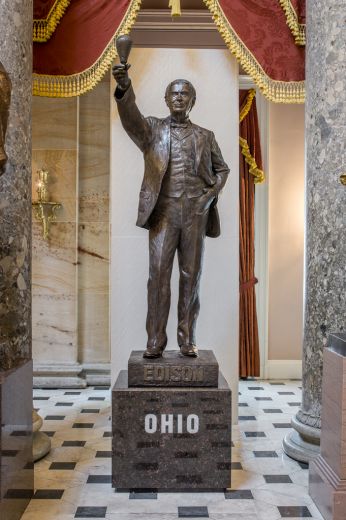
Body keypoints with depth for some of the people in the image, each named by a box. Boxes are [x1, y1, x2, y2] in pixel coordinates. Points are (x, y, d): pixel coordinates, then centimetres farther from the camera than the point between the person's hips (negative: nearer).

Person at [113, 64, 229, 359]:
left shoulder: (205, 136, 16)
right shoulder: (152, 129, 10)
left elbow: (222, 169, 22)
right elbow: (130, 117, -10)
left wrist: (212, 194, 3)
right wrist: (124, 87, -30)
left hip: (195, 213, 2)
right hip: (163, 211, -1)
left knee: (191, 275, 2)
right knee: (158, 274, -7)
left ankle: (188, 340, 9)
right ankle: (155, 340, -1)